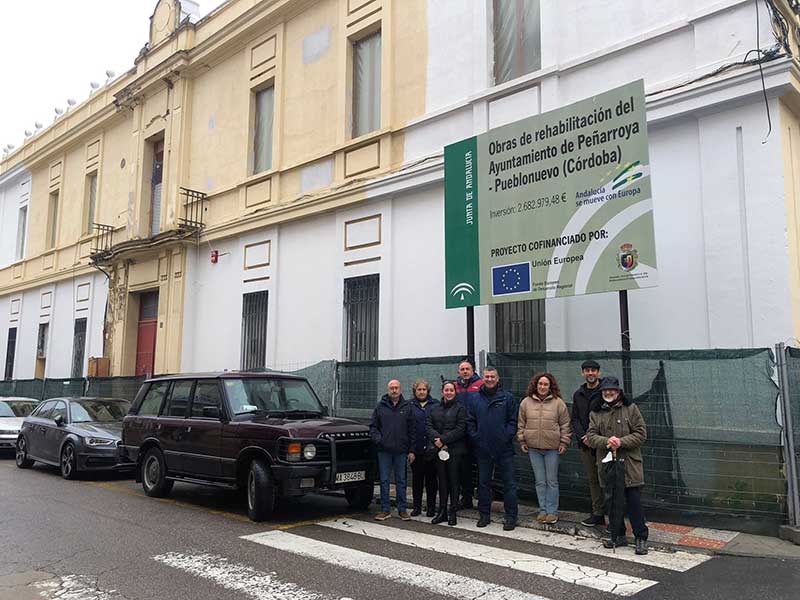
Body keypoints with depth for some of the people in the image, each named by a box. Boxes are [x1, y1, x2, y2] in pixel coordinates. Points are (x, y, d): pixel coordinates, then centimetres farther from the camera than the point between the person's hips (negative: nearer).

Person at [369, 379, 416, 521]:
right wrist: (377, 439, -8)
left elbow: (412, 430, 5)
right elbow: (373, 426, 10)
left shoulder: (407, 407, 5)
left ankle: (402, 509, 15)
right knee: (384, 481, 4)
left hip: (401, 451, 0)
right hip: (384, 451, 0)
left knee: (401, 481, 7)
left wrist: (412, 450, 0)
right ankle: (385, 509, 12)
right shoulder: (381, 406, 5)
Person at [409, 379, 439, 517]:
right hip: (416, 449, 1)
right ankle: (416, 506, 18)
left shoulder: (435, 404, 6)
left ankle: (431, 507, 16)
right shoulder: (409, 406, 6)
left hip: (431, 448, 0)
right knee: (417, 478, 8)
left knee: (431, 478, 6)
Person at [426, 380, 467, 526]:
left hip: (455, 450, -4)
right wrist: (437, 440, -14)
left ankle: (453, 513, 8)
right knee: (442, 481, 9)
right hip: (439, 450, 4)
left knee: (454, 481, 1)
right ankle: (442, 511, 16)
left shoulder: (460, 408, -1)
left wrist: (443, 439, -14)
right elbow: (429, 427, 4)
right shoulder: (434, 409, 13)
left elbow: (460, 429, -10)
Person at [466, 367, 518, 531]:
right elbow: (470, 422, 6)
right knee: (483, 483, 12)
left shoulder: (507, 398, 0)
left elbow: (513, 421, 0)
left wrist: (507, 437, -10)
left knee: (509, 483, 1)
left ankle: (511, 517, 10)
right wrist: (476, 438, -3)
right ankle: (484, 514, 23)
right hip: (483, 449, 2)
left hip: (504, 449, -2)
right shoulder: (473, 398, 5)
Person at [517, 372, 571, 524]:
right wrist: (522, 441, 6)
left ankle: (552, 511, 14)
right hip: (533, 448, 2)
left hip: (552, 448, -2)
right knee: (540, 481, 8)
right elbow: (521, 423, 10)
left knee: (552, 481, 5)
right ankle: (543, 510, 17)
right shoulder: (526, 402, 4)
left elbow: (565, 425, 2)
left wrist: (564, 442, -1)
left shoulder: (558, 403, -1)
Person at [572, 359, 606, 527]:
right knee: (593, 479, 11)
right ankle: (598, 514, 18)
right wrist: (582, 436, -4)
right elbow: (575, 419, 13)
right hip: (585, 444, 5)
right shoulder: (578, 394, 13)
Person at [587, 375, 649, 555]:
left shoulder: (631, 409, 0)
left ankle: (641, 538, 10)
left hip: (629, 464, -3)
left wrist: (622, 442, -18)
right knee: (612, 503, 11)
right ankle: (618, 536, 24)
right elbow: (591, 436, 0)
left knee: (634, 503, -1)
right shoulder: (596, 413, 8)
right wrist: (606, 441, -19)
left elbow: (641, 433, -4)